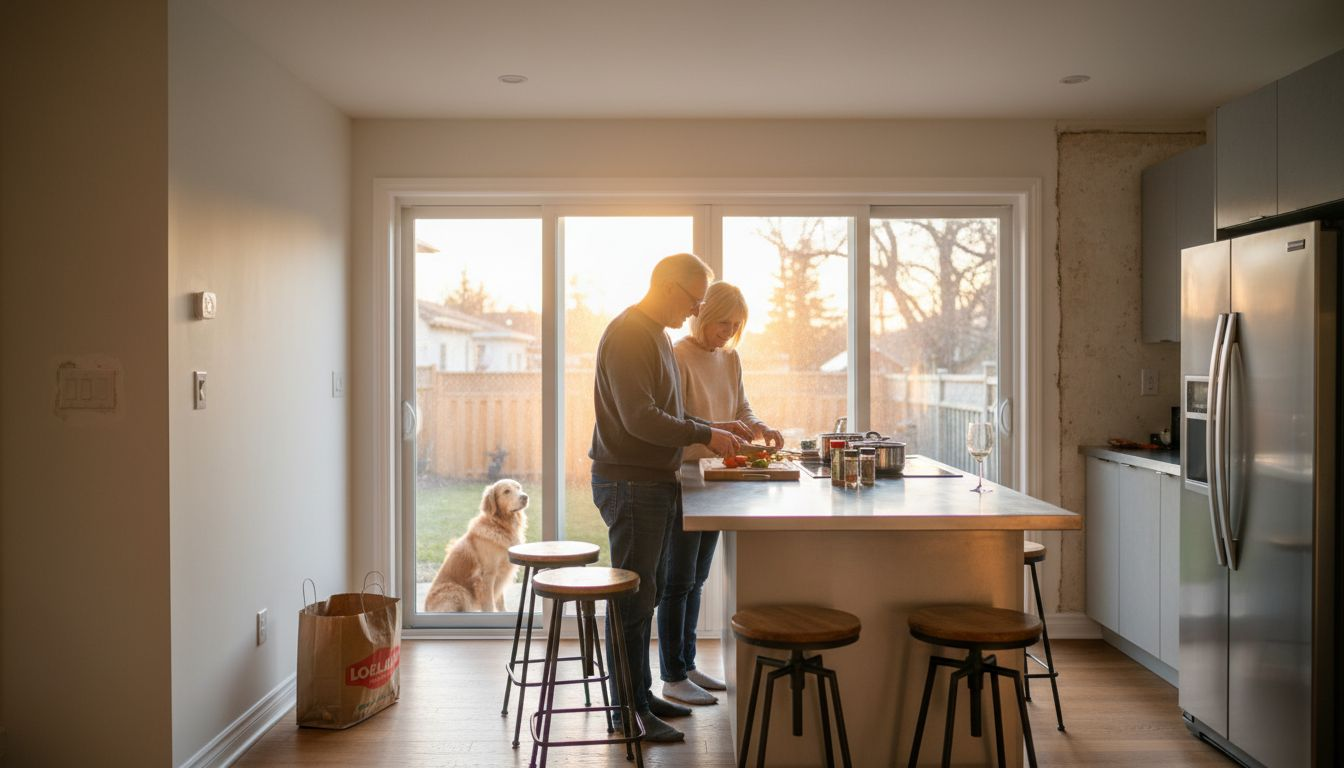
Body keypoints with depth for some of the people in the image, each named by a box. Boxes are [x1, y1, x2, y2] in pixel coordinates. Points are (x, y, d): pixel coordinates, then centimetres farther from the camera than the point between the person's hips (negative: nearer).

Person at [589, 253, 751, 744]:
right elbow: (639, 419, -22)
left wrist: (713, 430, 12)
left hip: (655, 482, 10)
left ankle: (641, 695, 25)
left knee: (644, 596, 15)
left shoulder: (656, 334, 17)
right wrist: (706, 435, -14)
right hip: (630, 482, -10)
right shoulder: (628, 335, -14)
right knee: (633, 598, -2)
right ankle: (629, 710, 8)